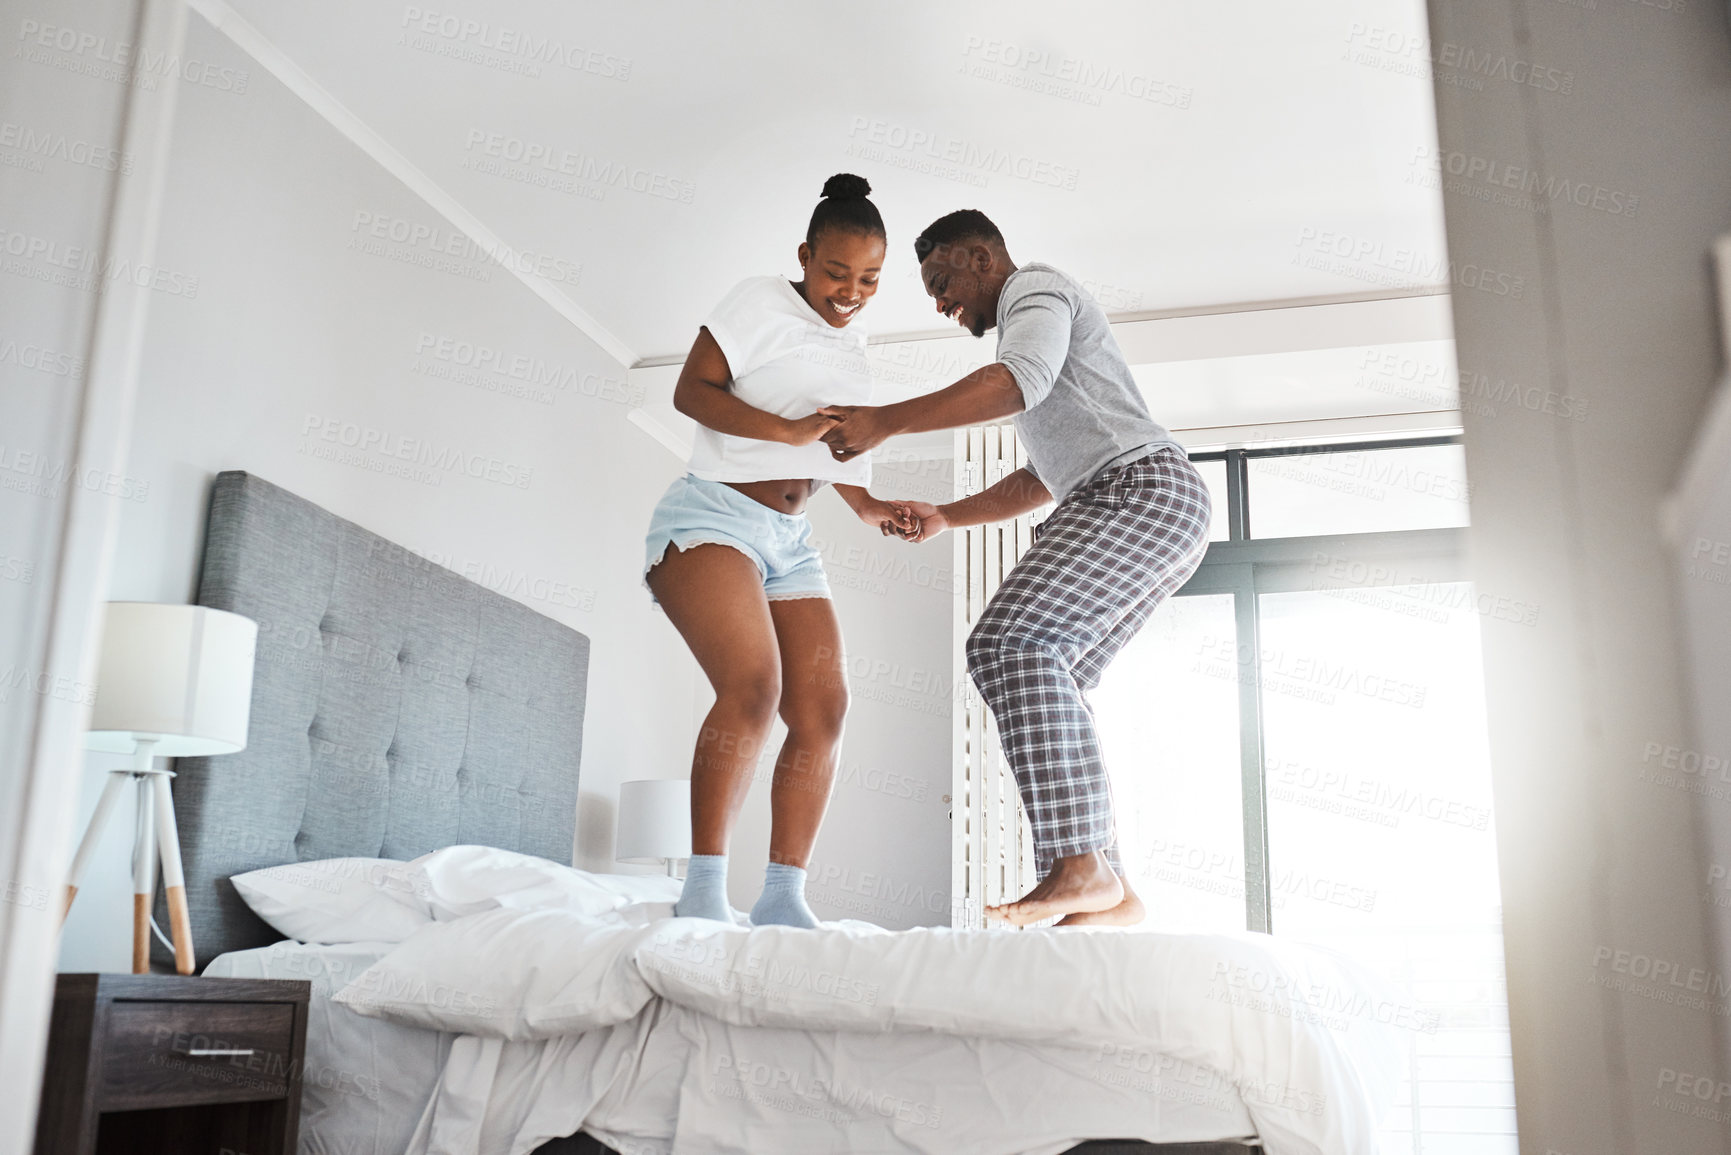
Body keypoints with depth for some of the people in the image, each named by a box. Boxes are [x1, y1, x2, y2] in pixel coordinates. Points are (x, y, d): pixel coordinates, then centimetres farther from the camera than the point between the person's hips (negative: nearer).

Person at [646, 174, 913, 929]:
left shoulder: (850, 347, 19)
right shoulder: (761, 301, -2)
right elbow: (691, 391, -10)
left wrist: (866, 504, 10)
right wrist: (788, 430, -22)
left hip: (789, 546, 7)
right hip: (711, 516, -7)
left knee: (823, 708, -7)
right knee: (753, 687, -27)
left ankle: (783, 897, -3)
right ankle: (703, 889, -21)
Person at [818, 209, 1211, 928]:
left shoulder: (1035, 288, 4)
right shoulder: (1034, 330, 35)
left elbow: (1022, 380, -20)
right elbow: (1043, 481, 35)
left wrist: (886, 422, -23)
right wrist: (946, 516, 26)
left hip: (1141, 485, -10)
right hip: (1163, 516, 10)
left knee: (1009, 644, -24)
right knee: (1044, 681, 4)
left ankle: (1082, 867, -30)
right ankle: (1110, 892, -2)